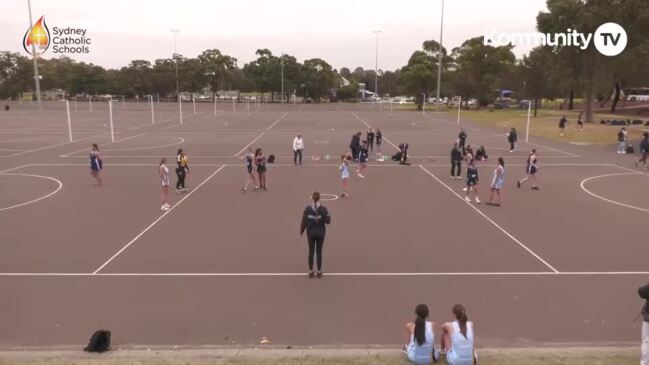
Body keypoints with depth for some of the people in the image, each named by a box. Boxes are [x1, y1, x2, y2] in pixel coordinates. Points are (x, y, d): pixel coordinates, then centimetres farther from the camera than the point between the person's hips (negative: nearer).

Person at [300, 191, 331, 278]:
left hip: (310, 233, 1)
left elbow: (304, 222, -7)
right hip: (320, 233, -1)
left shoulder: (307, 208, -11)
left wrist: (301, 231, 10)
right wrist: (328, 215, 13)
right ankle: (319, 272, 17)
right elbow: (328, 221, -9)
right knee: (319, 252, 10)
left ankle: (311, 272, 18)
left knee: (311, 251, 12)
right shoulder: (323, 208, -13)